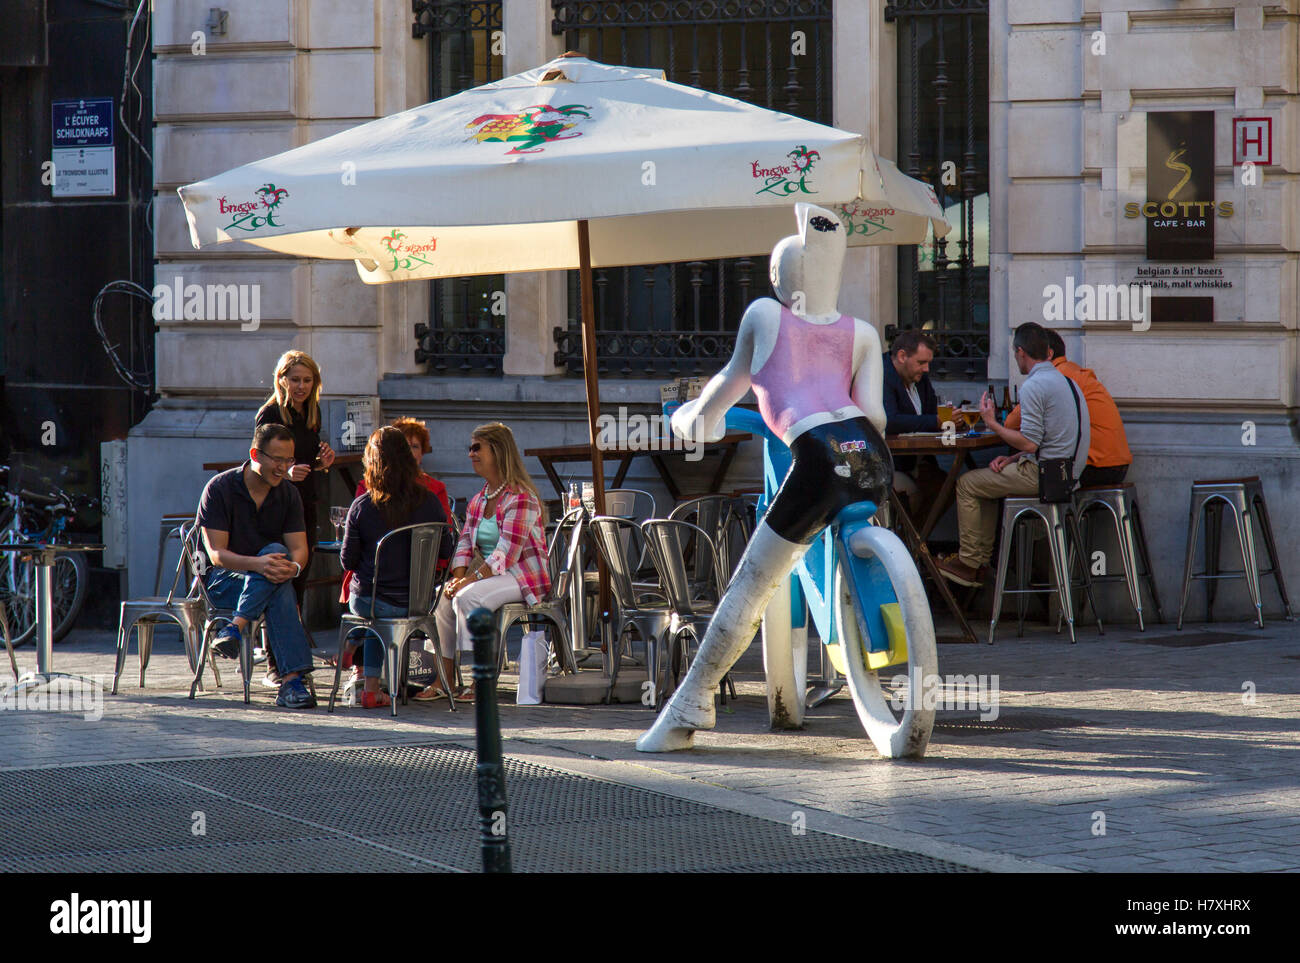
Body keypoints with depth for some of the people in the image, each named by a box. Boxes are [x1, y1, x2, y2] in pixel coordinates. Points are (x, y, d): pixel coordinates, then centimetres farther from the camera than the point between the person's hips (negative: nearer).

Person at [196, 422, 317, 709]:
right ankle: (291, 679, -42)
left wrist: (293, 566, -29)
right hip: (222, 579, -4)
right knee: (280, 591, -35)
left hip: (266, 579, 4)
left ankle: (235, 628, -41)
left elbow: (299, 549, -3)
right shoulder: (219, 489, -10)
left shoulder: (288, 495, 5)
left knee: (278, 555, -35)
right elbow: (217, 554, -16)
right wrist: (257, 564, -35)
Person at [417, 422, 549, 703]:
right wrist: (458, 576, -11)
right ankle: (444, 678, -14)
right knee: (444, 595, -14)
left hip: (523, 577, -8)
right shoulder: (478, 500, 13)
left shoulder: (521, 498, -15)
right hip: (490, 574, 8)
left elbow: (506, 553, -22)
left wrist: (471, 580, -27)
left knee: (467, 597, -30)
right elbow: (465, 543, 8)